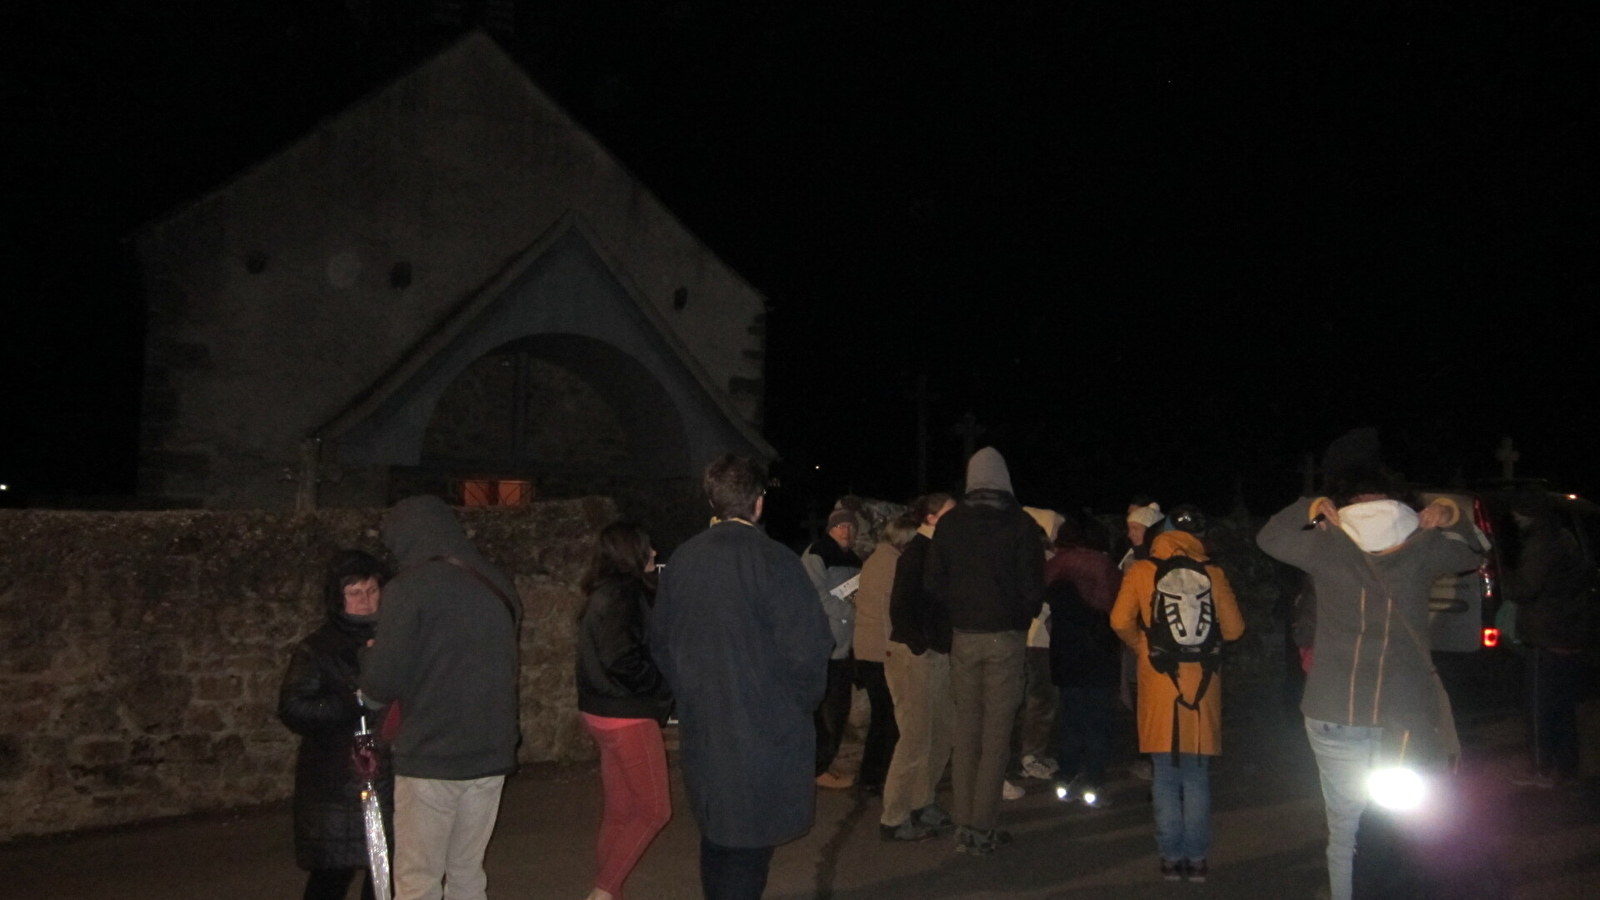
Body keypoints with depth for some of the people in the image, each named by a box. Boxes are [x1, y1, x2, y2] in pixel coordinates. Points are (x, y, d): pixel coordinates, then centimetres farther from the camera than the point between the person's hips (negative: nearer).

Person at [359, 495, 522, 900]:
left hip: (429, 757, -6)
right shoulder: (499, 587, 7)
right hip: (491, 754, 6)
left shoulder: (411, 589, -12)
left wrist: (371, 654, 6)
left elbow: (381, 683, -14)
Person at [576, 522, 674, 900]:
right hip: (627, 715, -9)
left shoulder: (606, 592, 12)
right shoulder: (625, 592, -17)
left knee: (620, 810, 13)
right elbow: (621, 660, -25)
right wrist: (664, 686, -12)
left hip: (606, 711, 9)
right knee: (655, 810, 0)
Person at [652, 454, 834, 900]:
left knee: (716, 829, 20)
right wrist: (800, 703, 1)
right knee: (749, 839, 2)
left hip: (700, 725, 6)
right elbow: (807, 647, -17)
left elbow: (660, 641, 10)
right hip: (765, 726, -6)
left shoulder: (682, 560, 2)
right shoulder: (773, 560, -15)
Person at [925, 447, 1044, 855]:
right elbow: (1033, 586, -5)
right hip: (1006, 637, -2)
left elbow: (933, 584, 3)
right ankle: (982, 828, 0)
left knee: (966, 729, 9)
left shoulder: (949, 524, 3)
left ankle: (964, 825, 11)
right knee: (997, 732, 0)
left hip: (963, 637, 3)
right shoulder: (1020, 524, -5)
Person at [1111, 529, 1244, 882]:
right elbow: (1234, 628, 0)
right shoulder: (1212, 573, 2)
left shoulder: (1141, 571, 1)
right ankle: (1196, 859, 13)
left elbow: (1121, 621, -8)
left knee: (1165, 777, 8)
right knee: (1198, 778, 10)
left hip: (1159, 685, -1)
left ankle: (1171, 858, 11)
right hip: (1202, 684, 1)